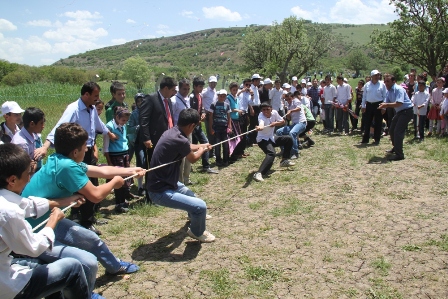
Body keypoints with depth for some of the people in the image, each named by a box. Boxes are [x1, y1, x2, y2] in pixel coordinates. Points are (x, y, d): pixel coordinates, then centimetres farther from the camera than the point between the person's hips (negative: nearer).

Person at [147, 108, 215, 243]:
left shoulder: (171, 132, 1)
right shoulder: (179, 140, -28)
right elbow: (193, 159, -5)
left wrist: (201, 146, 41)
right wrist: (202, 150, 17)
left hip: (165, 182, 10)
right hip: (161, 191, -10)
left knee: (190, 195, 34)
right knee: (200, 206, -17)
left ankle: (195, 215, 66)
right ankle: (197, 232, 15)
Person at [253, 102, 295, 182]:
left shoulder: (274, 112, -8)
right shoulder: (261, 116, -26)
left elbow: (283, 121, 4)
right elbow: (261, 124, -50)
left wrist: (275, 123, -17)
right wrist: (259, 127, -74)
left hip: (272, 138, 8)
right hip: (263, 139, -8)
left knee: (289, 139, 11)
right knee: (271, 153, -32)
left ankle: (284, 161, 25)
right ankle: (258, 173, -41)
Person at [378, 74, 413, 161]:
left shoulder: (399, 89, -21)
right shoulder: (389, 91, 6)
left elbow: (399, 103, -32)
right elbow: (386, 102, 7)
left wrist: (386, 105, -39)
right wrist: (383, 107, -15)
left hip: (406, 111, -10)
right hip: (399, 112, 10)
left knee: (398, 132, -15)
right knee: (391, 131, 19)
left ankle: (399, 155, -8)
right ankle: (395, 148, 42)